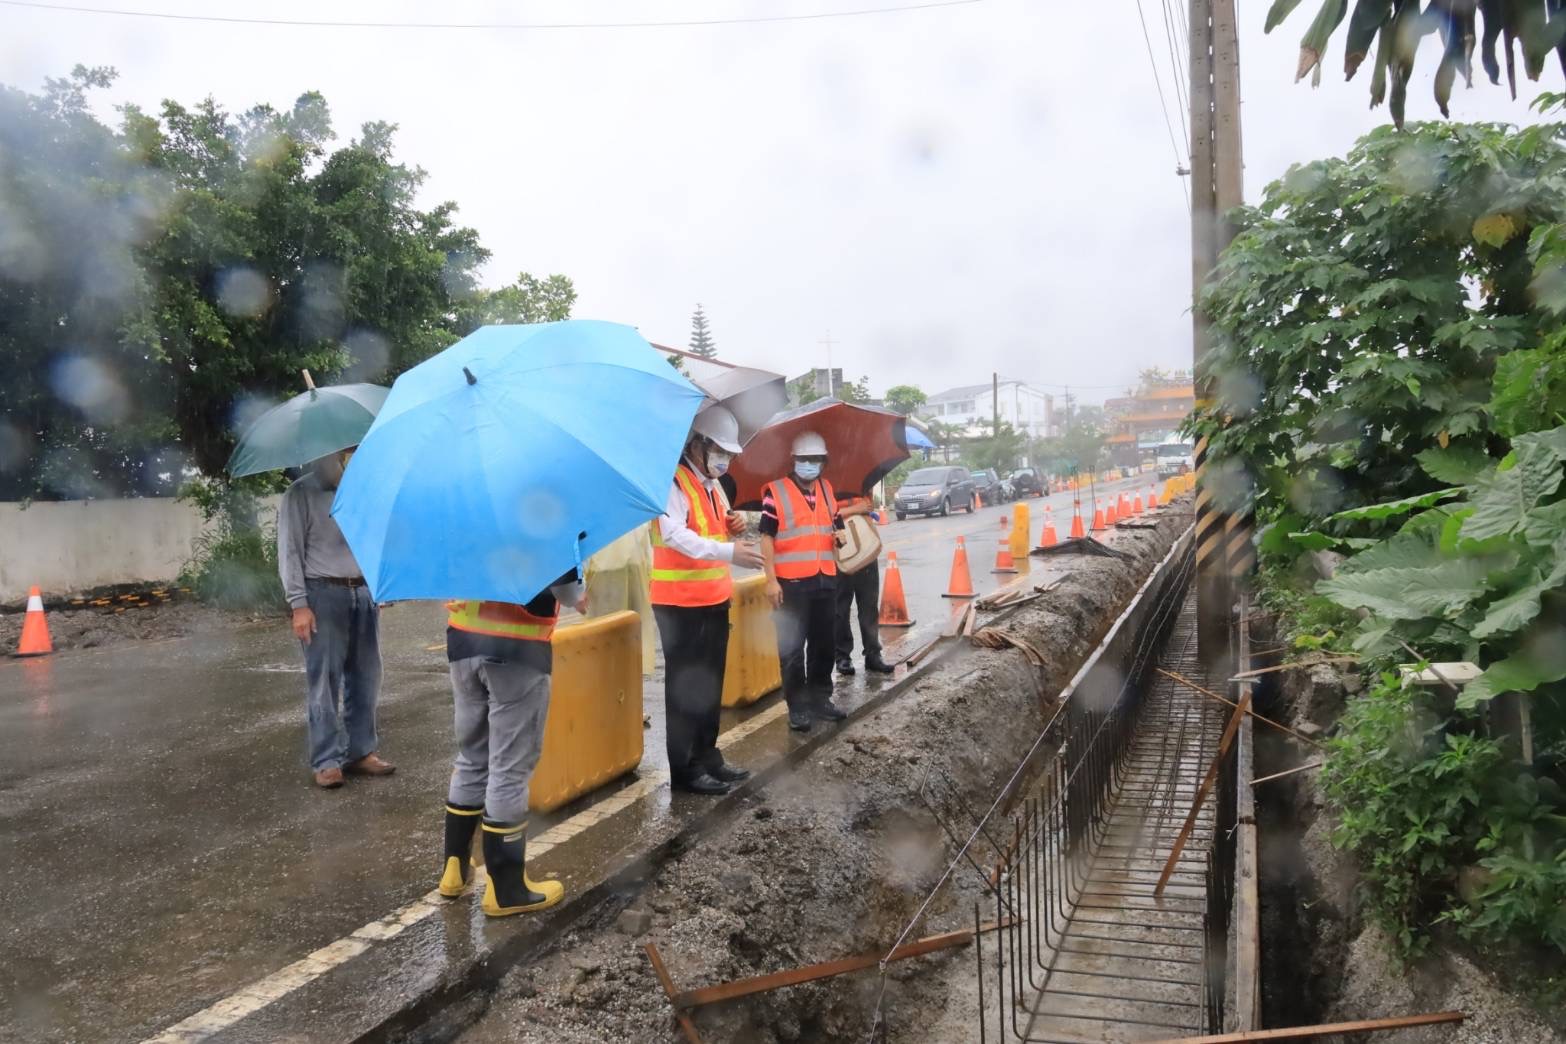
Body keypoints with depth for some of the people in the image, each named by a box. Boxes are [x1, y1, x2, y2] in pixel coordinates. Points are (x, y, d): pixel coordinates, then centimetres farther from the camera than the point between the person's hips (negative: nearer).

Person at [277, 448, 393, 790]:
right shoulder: (302, 493, -2)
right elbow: (289, 552, -5)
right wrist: (299, 604, -11)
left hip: (364, 592, 5)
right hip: (324, 594, -5)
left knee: (365, 678, 8)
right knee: (325, 681, -2)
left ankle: (360, 751, 18)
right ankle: (327, 761, 6)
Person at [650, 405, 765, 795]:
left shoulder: (710, 485, 16)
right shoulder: (675, 483, -14)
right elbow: (674, 535, -28)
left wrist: (729, 527, 3)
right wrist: (729, 552, -39)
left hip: (713, 599, 9)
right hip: (681, 602, -9)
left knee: (710, 685, 15)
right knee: (685, 687, -3)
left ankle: (707, 757, 26)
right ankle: (684, 769, 5)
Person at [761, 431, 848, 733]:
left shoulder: (827, 490, 12)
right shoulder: (775, 491, -6)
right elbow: (767, 538, -8)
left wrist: (839, 536, 0)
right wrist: (771, 580, -14)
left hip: (825, 580, 6)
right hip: (792, 582, -6)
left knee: (823, 644, 14)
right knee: (792, 647, -1)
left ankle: (820, 699, 27)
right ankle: (797, 707, 7)